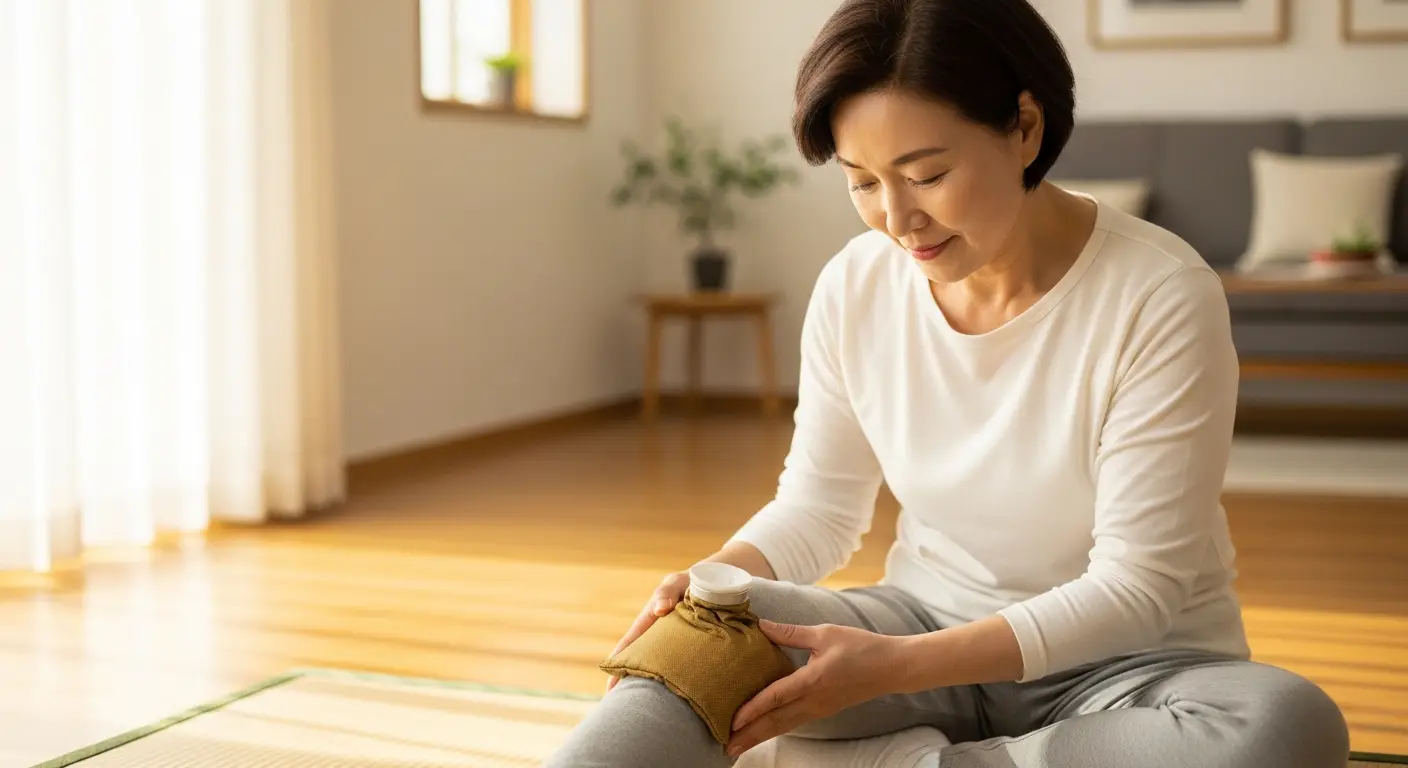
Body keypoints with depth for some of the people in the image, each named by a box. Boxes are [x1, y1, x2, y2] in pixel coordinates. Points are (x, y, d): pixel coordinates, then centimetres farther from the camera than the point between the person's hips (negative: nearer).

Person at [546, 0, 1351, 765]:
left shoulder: (1162, 297, -19)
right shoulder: (855, 288, -6)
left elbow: (1137, 586, -18)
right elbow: (819, 508, 4)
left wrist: (893, 667, -28)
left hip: (1125, 659, 0)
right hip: (929, 624, 1)